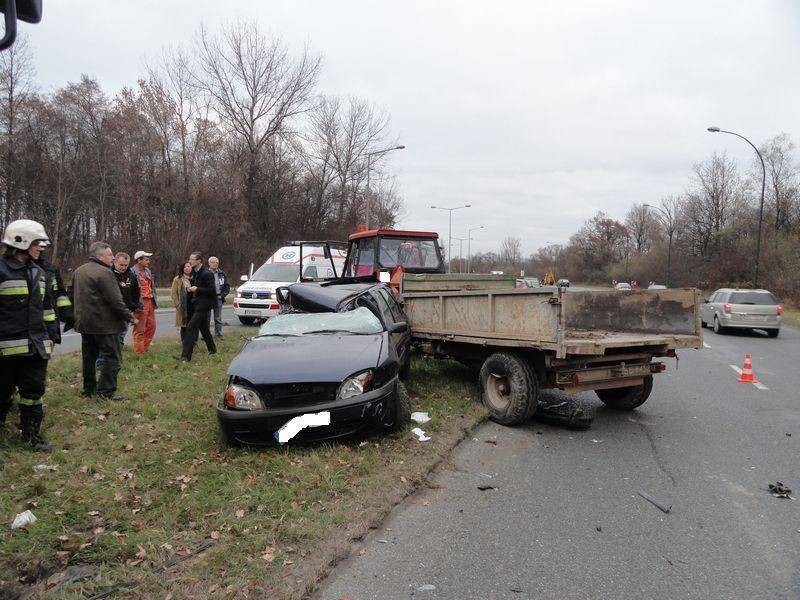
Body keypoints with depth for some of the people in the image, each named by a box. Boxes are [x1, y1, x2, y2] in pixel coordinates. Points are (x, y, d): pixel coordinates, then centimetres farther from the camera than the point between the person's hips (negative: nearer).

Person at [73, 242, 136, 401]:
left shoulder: (78, 271, 12)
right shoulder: (104, 273, -18)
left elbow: (75, 295, 21)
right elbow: (116, 301, -21)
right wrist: (129, 316, -10)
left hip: (84, 322, 9)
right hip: (104, 324, -9)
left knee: (89, 357, 17)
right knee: (113, 356, -2)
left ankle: (88, 389, 24)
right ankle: (106, 391, -5)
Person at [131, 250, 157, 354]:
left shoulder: (148, 271, 15)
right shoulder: (133, 272, -14)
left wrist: (155, 300, 18)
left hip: (150, 302, 9)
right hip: (141, 303, -8)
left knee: (151, 326, 13)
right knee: (139, 329, -1)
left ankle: (145, 348, 24)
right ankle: (139, 352, 7)